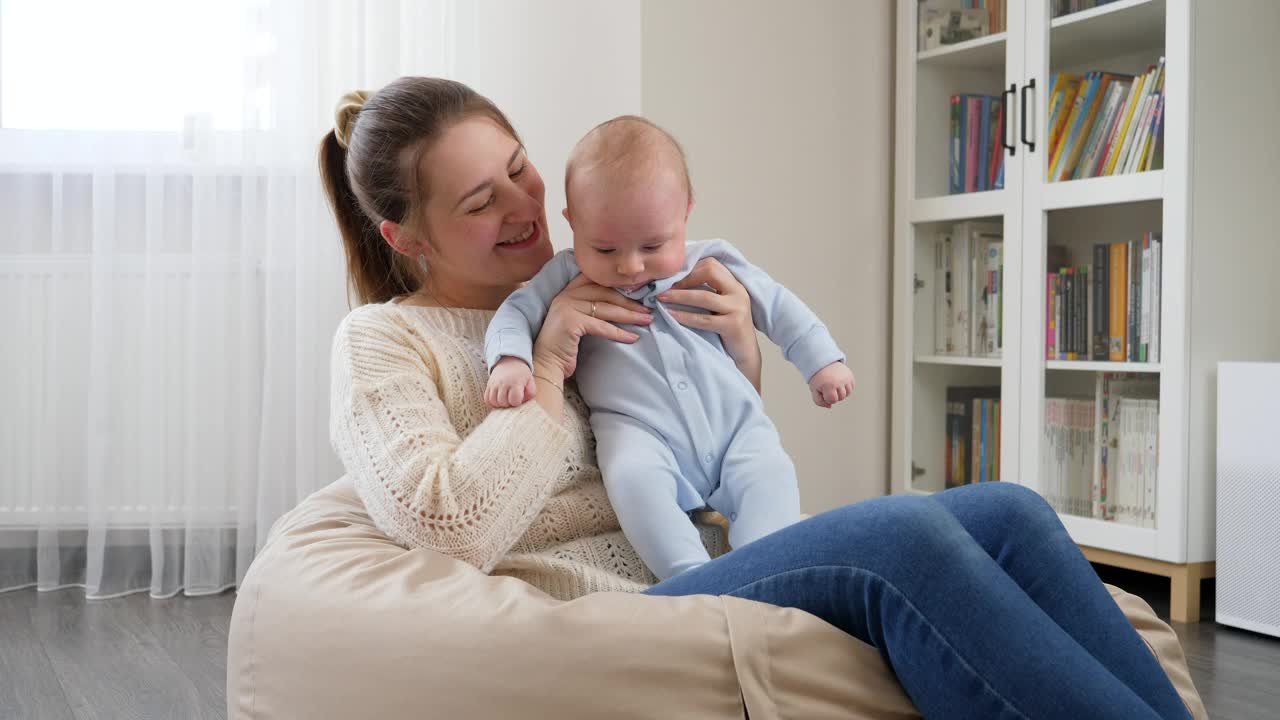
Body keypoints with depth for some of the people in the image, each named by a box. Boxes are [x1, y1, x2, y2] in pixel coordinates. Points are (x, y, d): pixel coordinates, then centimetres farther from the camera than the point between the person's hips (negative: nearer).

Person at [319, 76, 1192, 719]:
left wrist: (741, 357, 5)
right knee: (902, 530, -31)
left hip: (710, 571, 7)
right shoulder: (382, 342, 5)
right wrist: (546, 374, -7)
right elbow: (446, 530, -13)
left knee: (1008, 512, -14)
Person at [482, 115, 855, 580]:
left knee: (771, 476, -25)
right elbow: (515, 313, 0)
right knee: (633, 477, -34)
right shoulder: (570, 276, 5)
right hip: (638, 429, -2)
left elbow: (776, 305, 18)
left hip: (732, 421, 3)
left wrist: (822, 360, 13)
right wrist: (510, 361, -21)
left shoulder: (708, 265, 9)